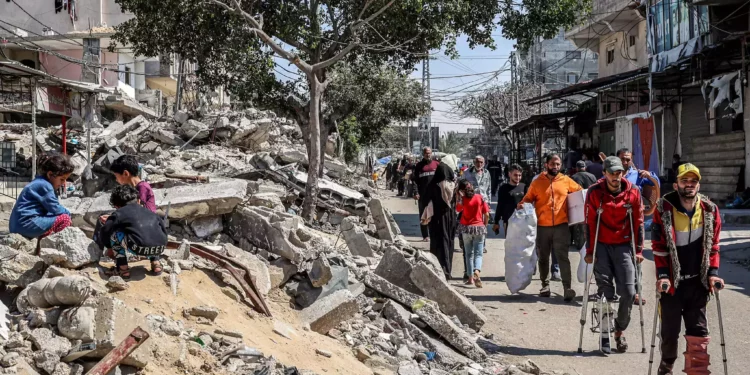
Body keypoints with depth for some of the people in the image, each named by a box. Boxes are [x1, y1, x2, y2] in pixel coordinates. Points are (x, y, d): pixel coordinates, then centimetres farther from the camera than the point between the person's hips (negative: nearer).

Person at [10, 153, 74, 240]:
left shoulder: (40, 183, 17)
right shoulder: (44, 186, -14)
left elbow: (50, 208, 18)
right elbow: (55, 209, -14)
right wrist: (67, 213, 3)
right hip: (26, 225, -11)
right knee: (65, 219, -17)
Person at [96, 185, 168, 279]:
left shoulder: (119, 213, 18)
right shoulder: (148, 211, 30)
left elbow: (104, 232, 20)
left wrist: (109, 248, 40)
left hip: (139, 248, -5)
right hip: (160, 248, 6)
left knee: (114, 234, 20)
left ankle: (123, 269, 16)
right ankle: (156, 264, 27)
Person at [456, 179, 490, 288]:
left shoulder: (462, 199, -6)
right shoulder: (480, 197, -3)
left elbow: (458, 209, 14)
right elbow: (486, 214, -2)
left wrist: (457, 196, 10)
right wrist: (485, 225, 13)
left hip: (466, 228, 0)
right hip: (479, 227, 0)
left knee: (468, 254, 12)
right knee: (478, 254, 1)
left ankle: (470, 278, 12)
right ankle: (477, 272, -25)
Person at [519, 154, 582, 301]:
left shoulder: (566, 181, 7)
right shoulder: (537, 182, 5)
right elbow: (528, 198, 8)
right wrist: (522, 205, -13)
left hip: (561, 225, -1)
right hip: (542, 226, 1)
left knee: (562, 256, -8)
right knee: (543, 257, 11)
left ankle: (567, 287, -11)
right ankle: (545, 285, 24)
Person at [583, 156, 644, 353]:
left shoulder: (633, 192, -2)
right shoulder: (594, 193, -6)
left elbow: (638, 222, 3)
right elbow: (590, 223, -3)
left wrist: (638, 250, 1)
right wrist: (590, 251, -5)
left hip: (624, 246, 1)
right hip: (602, 246, -1)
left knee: (628, 291, -3)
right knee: (606, 291, -5)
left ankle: (620, 330, 16)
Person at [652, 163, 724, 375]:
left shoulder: (710, 210, 0)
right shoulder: (664, 208, -9)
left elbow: (713, 245, 6)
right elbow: (659, 246, -8)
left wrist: (713, 273, -2)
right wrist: (662, 275, -13)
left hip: (698, 281, 2)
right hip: (672, 281, -2)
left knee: (699, 330, 4)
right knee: (670, 329, 9)